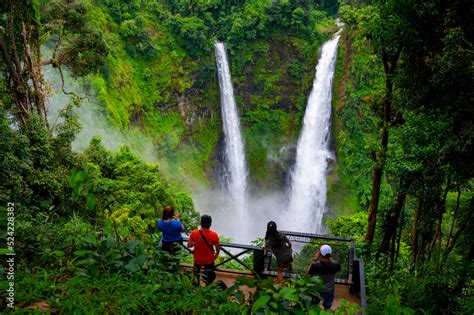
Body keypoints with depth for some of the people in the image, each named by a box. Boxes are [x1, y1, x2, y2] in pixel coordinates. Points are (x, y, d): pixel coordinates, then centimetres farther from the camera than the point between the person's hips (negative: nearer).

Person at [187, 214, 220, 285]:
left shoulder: (194, 233, -22)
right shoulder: (214, 235, -24)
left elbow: (189, 245, -10)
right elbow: (218, 249, -12)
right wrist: (216, 255, 9)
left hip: (197, 259, 1)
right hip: (209, 260, -1)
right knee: (209, 276, 24)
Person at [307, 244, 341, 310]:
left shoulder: (316, 265, -34)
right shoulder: (335, 265, -27)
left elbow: (308, 273, -13)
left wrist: (314, 259, -14)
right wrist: (330, 258, -5)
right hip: (329, 291, 2)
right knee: (327, 308, 30)